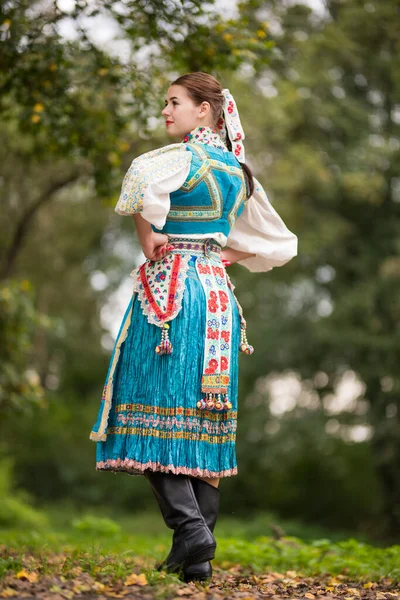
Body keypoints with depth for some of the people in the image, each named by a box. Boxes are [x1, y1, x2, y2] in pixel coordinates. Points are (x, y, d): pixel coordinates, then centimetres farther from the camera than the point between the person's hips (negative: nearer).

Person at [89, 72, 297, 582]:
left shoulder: (184, 156, -6)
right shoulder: (237, 170, 15)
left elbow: (141, 178, -29)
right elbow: (279, 243, 23)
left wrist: (148, 241, -15)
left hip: (171, 293, -7)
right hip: (217, 294, 7)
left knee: (156, 412, -5)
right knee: (204, 419, 7)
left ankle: (190, 526, -18)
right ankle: (199, 555, 7)